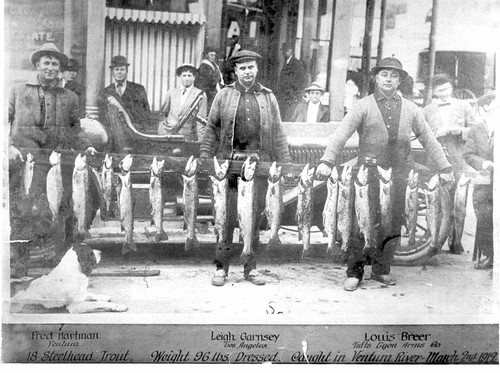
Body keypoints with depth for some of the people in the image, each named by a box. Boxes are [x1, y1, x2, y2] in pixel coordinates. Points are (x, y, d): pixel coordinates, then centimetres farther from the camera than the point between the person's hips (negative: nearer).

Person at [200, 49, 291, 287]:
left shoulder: (268, 98, 12)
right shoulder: (224, 96, 9)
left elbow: (277, 134, 12)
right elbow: (211, 128, 9)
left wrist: (286, 164, 5)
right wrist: (205, 157, -1)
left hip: (258, 163, 1)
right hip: (229, 162, -1)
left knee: (254, 217, 5)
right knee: (227, 216, -2)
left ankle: (250, 267, 15)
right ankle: (221, 267, 7)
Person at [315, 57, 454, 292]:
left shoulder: (410, 109, 14)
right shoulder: (363, 106, 3)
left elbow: (428, 139, 18)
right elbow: (341, 134, -6)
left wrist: (444, 167, 14)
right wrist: (327, 161, -19)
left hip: (399, 173, 3)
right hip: (369, 171, -3)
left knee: (394, 222, 4)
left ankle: (381, 269, 18)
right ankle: (354, 272, 5)